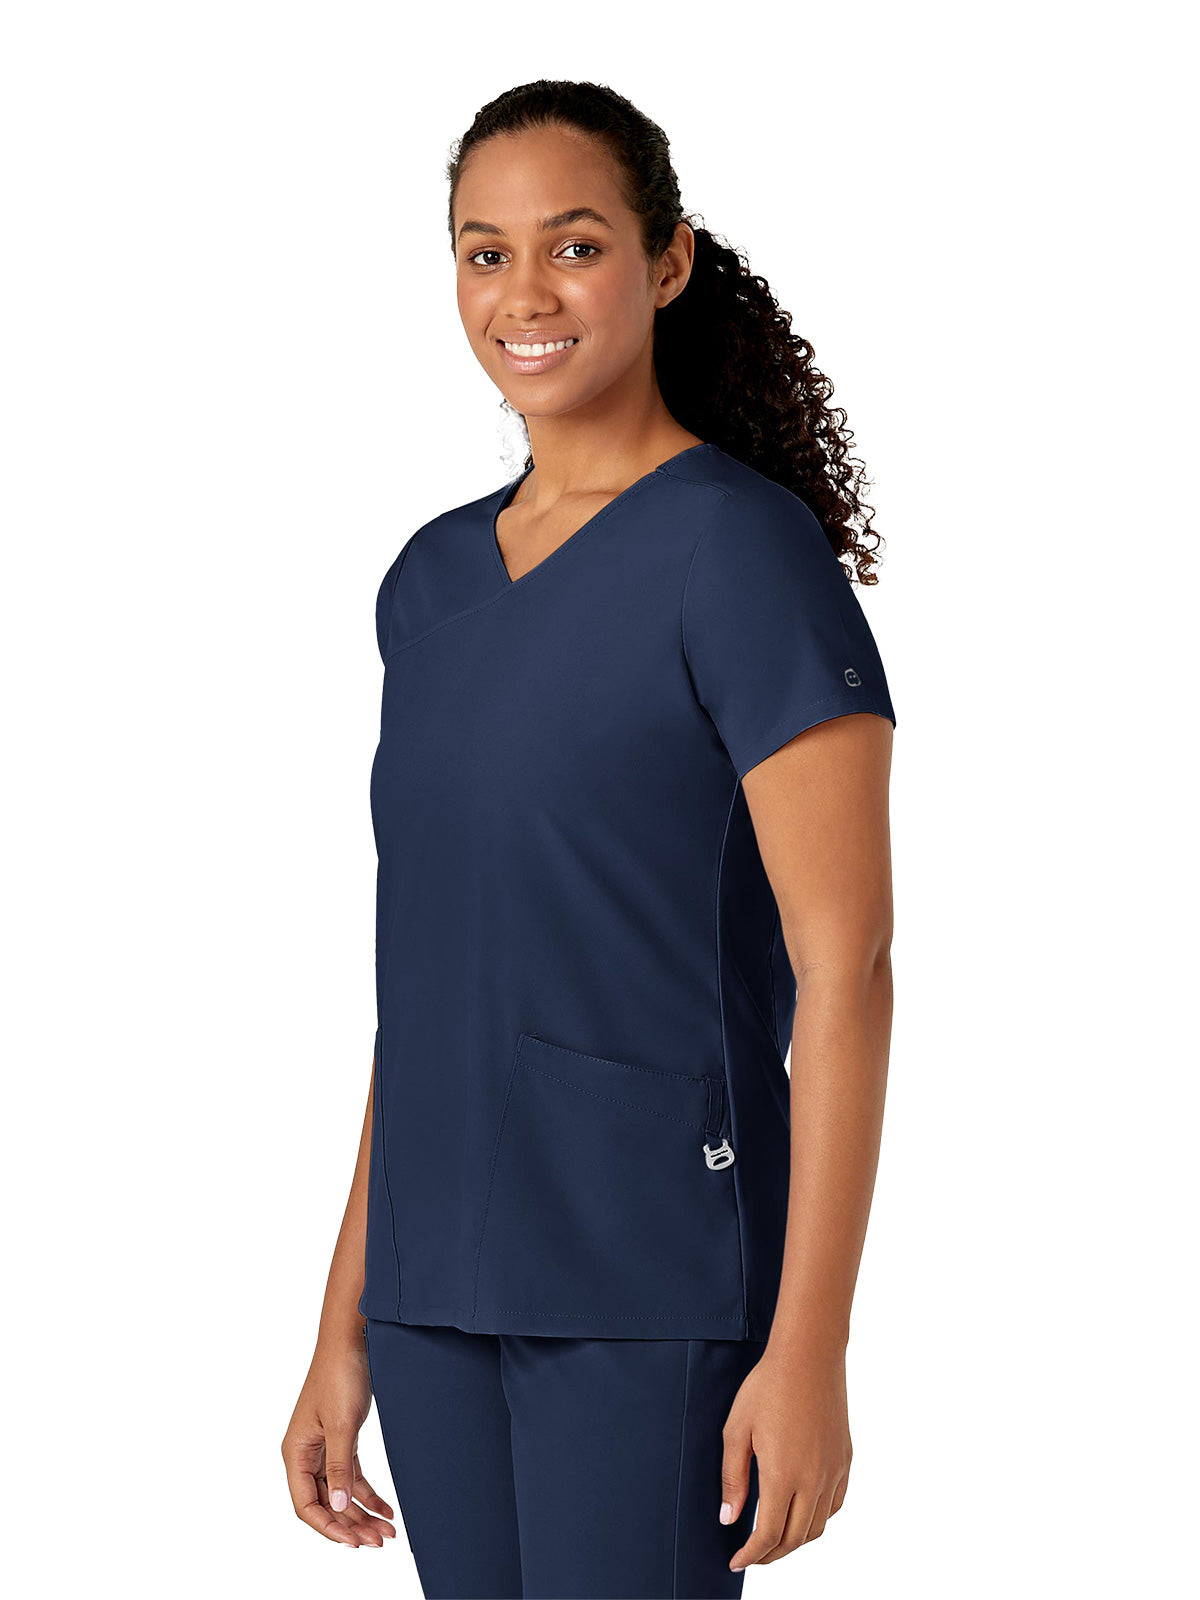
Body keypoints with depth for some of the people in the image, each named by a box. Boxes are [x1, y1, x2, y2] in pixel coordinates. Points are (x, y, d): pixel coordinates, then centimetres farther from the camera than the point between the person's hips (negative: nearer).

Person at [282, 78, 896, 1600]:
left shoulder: (743, 548, -9)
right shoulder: (431, 581, 12)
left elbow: (844, 967, -13)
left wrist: (809, 1348, -17)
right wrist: (346, 1327, 14)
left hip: (655, 1287, -6)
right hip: (442, 1296, 7)